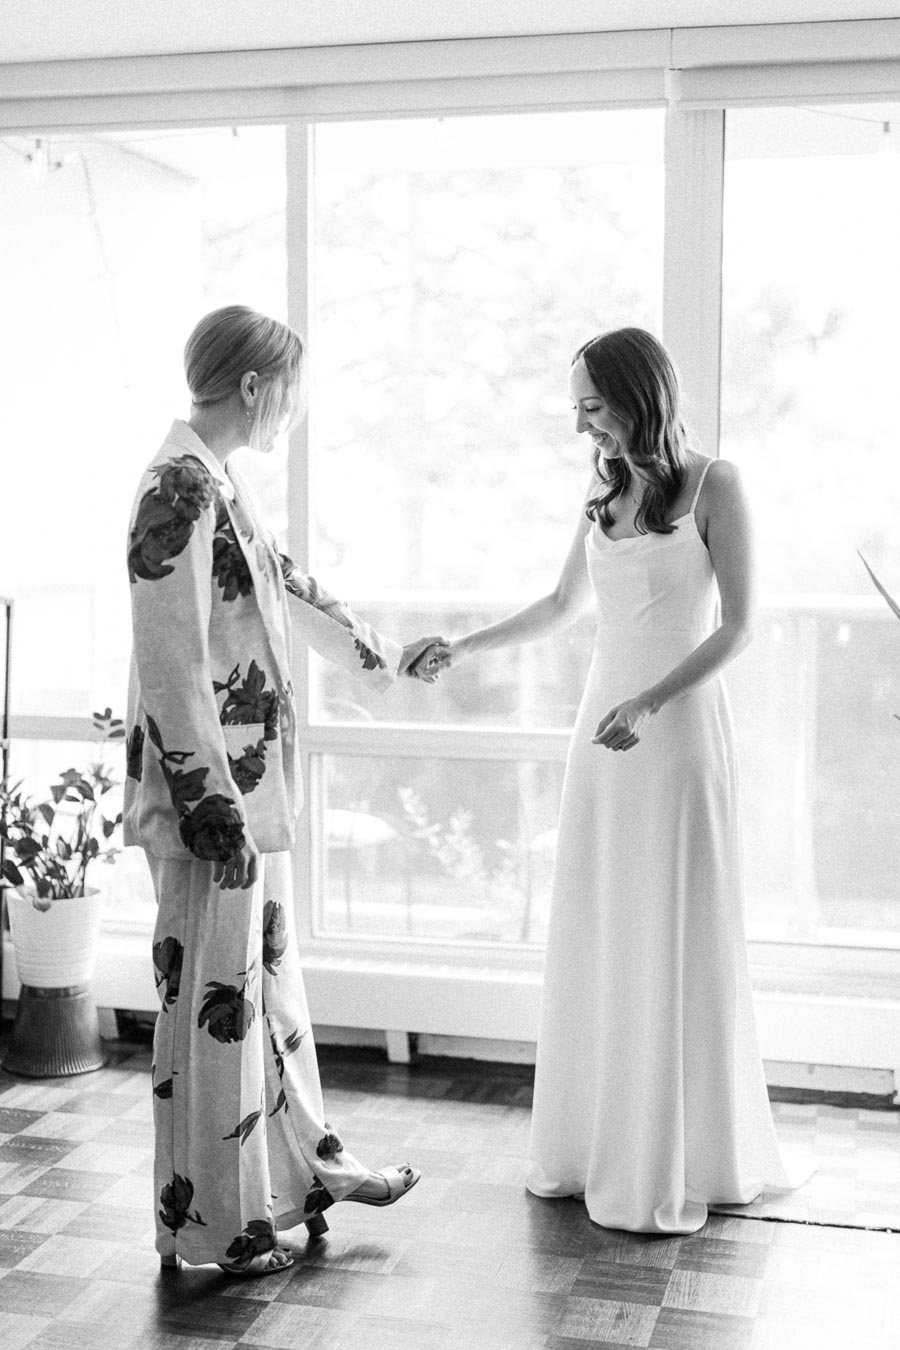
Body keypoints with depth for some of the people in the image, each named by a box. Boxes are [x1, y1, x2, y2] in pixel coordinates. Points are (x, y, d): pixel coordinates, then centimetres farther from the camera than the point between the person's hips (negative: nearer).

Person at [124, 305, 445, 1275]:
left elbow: (286, 589, 27)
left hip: (253, 788, 10)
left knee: (272, 979, 19)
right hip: (211, 793, -10)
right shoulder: (180, 488, -17)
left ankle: (307, 1164, 35)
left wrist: (386, 658, 38)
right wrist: (210, 805, -21)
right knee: (216, 999, 1)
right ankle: (207, 1224, 15)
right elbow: (172, 659, -22)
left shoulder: (218, 482, 12)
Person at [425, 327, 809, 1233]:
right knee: (595, 937, 8)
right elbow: (563, 606, 21)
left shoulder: (712, 486, -7)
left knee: (672, 941, -1)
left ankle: (673, 1168, 10)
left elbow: (737, 625, -10)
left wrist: (649, 702, -21)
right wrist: (464, 648, 13)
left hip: (679, 726, -6)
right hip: (604, 725, 6)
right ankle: (593, 1148, 19)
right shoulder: (603, 494, 10)